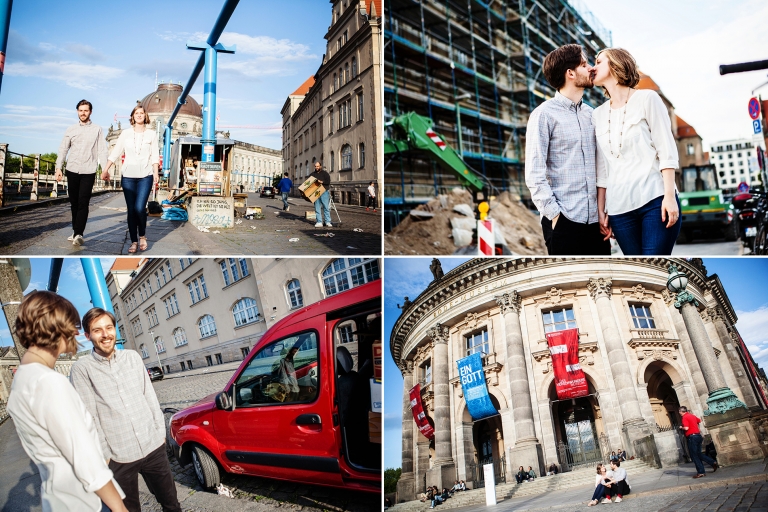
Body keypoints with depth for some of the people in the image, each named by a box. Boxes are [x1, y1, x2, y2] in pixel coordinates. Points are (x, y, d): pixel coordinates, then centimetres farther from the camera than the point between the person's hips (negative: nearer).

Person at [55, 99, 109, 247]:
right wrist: (58, 168, 0)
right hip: (72, 170, 3)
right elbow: (63, 149, 9)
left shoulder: (97, 129, 4)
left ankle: (79, 234, -15)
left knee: (83, 203, -10)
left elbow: (102, 150, -2)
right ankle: (76, 230, 17)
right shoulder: (71, 129, 10)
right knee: (74, 202, 8)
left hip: (88, 172, -3)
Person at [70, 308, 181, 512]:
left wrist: (160, 430, 8)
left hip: (154, 446, 3)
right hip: (118, 457, -3)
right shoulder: (81, 369, -8)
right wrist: (103, 453, -10)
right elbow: (88, 416, -9)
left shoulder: (133, 357, 5)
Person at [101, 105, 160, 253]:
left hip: (145, 176, -1)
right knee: (131, 210, 2)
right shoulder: (125, 133, 7)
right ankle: (134, 241, 12)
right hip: (128, 176, 2)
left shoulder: (151, 134, 5)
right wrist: (106, 170, 1)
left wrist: (156, 173, -9)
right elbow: (116, 152, 6)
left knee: (139, 208, -14)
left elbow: (154, 155, 2)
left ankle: (142, 235, 10)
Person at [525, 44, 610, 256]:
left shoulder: (591, 114, 15)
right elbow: (534, 173, -10)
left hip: (596, 220, 6)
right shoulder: (544, 114, -4)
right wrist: (553, 213, -15)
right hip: (564, 222, -6)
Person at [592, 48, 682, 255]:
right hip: (619, 208, 4)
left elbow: (666, 150, -3)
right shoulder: (598, 115, 14)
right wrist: (601, 211, 9)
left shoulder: (647, 99, 4)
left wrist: (669, 196, -12)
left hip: (655, 200, -4)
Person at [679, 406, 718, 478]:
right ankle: (713, 463, 9)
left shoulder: (685, 417, -12)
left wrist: (681, 427, -3)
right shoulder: (692, 415, 14)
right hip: (698, 435, 9)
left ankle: (701, 472, -1)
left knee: (694, 456, -1)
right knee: (699, 454, 17)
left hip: (692, 437, -8)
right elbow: (699, 421, 32)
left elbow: (686, 428, -22)